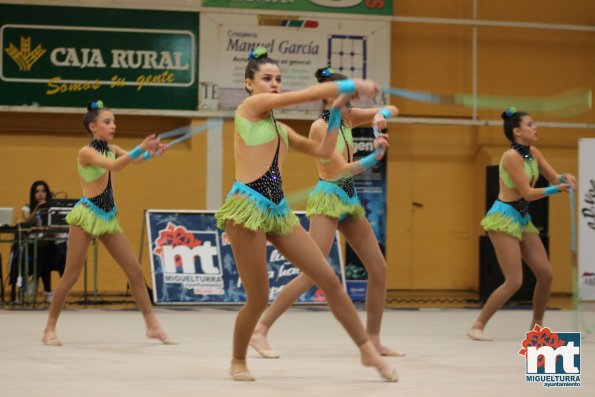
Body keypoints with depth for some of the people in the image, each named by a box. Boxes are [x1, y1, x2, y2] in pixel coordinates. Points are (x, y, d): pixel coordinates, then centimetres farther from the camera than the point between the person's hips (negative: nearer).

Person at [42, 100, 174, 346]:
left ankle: (152, 325, 6)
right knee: (71, 276, -3)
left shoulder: (112, 150, 11)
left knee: (135, 271, 2)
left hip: (108, 217, 7)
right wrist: (141, 148, -38)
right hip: (87, 215, -7)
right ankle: (50, 328, 8)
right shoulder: (86, 152, -11)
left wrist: (153, 152, -25)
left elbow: (137, 159, -5)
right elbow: (114, 166, -28)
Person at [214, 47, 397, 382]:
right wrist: (354, 85, 2)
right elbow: (311, 93, -6)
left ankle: (368, 351, 13)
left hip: (279, 211, 8)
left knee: (330, 280, 4)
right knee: (258, 300, -4)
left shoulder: (280, 128, 20)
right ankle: (238, 361, 21)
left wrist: (337, 110, 15)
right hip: (248, 208, -8)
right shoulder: (251, 105, -3)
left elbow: (324, 151, 20)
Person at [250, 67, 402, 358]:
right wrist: (373, 158, -30)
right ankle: (260, 331, -13)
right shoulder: (320, 127, -13)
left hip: (350, 199, 8)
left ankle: (373, 339, 15)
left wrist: (382, 114, -10)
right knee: (312, 274, -17)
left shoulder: (347, 118, 8)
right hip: (328, 198, -8)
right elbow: (343, 168, -19)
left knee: (379, 269, 6)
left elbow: (392, 110, 12)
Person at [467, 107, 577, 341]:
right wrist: (556, 189, -25)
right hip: (504, 217, -9)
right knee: (514, 282, -13)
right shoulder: (511, 156, -17)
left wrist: (564, 178, -13)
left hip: (523, 218, 9)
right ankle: (477, 326, -4)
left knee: (546, 274, 6)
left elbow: (554, 177, 8)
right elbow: (528, 193, -19)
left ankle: (536, 326, 22)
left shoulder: (533, 153, 7)